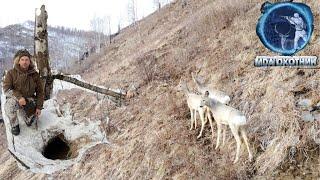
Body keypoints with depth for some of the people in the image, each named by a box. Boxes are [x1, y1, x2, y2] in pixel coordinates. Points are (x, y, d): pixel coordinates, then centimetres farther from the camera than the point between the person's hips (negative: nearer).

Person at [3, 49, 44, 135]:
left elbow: (40, 91, 3)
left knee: (29, 122, -14)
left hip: (29, 99, 2)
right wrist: (19, 97, -31)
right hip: (15, 98, -2)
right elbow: (6, 89, -14)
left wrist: (39, 107, -5)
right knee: (10, 105, -36)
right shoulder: (11, 73, -7)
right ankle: (14, 125, -8)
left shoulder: (35, 74, -1)